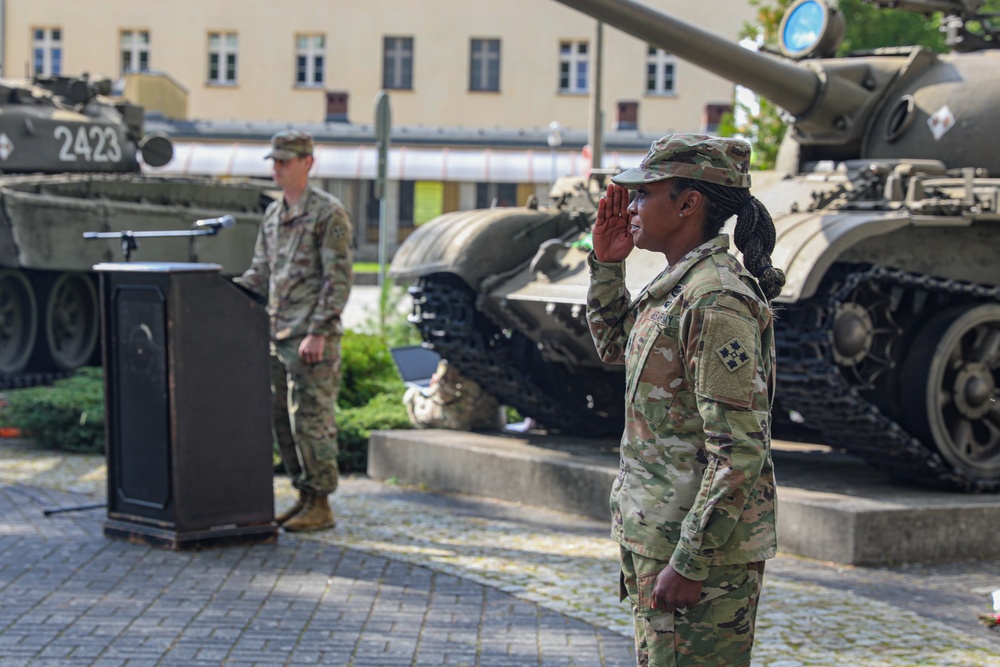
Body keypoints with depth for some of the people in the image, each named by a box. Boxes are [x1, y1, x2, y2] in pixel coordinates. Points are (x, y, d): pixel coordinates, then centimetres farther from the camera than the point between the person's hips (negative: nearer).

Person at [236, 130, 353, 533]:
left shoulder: (329, 213, -9)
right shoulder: (273, 215, 16)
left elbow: (338, 280, -13)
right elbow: (259, 274, 21)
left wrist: (318, 332, -19)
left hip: (312, 337, -8)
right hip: (278, 334, 8)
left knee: (311, 419, -6)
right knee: (282, 420, 10)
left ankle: (320, 506, 1)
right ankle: (304, 496, 20)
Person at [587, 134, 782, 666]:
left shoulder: (716, 301, -20)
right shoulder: (674, 287, 11)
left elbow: (739, 451, -24)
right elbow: (613, 345, 31)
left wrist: (689, 562, -24)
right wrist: (607, 263, 16)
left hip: (702, 544, -10)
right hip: (660, 535, 10)